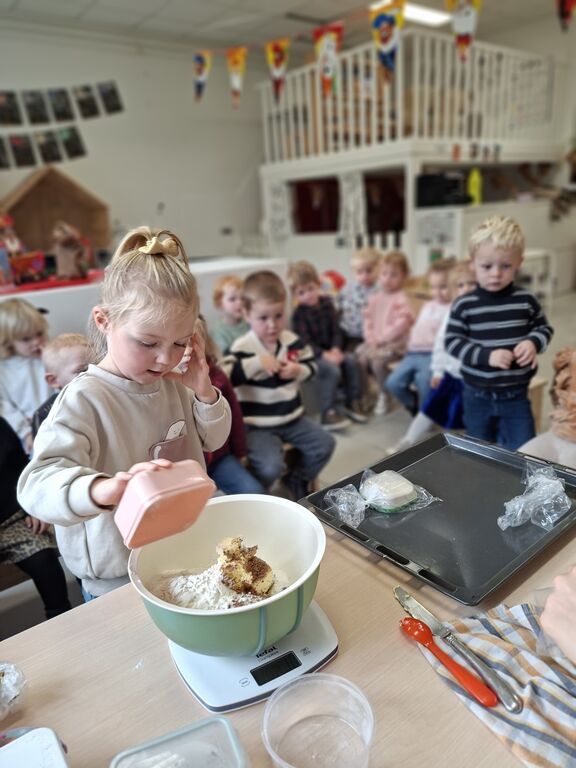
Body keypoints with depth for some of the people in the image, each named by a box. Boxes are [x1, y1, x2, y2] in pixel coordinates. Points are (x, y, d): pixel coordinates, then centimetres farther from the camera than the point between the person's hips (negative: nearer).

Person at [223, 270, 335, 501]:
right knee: (271, 466, -25)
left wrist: (298, 370, -10)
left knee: (325, 444, 4)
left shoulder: (292, 340, 3)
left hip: (292, 417, 6)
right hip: (257, 425, -6)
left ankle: (297, 479, 29)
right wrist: (257, 362, -28)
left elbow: (311, 365, 14)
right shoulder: (242, 347, -13)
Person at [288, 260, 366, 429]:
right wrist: (325, 355, -28)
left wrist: (336, 349, -14)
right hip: (310, 355, -6)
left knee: (352, 361, -16)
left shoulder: (327, 303, 5)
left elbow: (336, 330, 4)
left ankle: (353, 402, -1)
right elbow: (304, 342, -18)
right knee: (332, 369, -30)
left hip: (331, 350, 6)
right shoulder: (298, 313, -11)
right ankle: (328, 414, -24)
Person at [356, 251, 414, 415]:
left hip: (394, 343, -7)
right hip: (375, 342, 7)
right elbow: (368, 319, 10)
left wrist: (381, 338, -19)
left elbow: (401, 324, -20)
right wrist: (371, 338, -6)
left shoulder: (401, 300, -10)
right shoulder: (375, 298, 11)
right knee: (359, 357, -13)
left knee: (377, 361, -28)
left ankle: (383, 396, -4)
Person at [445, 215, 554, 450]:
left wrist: (533, 342, -14)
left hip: (516, 395, 1)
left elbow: (544, 328, 8)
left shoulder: (526, 301, -6)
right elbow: (452, 342, -11)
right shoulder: (464, 305, -12)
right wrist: (486, 355, -22)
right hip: (477, 396, 0)